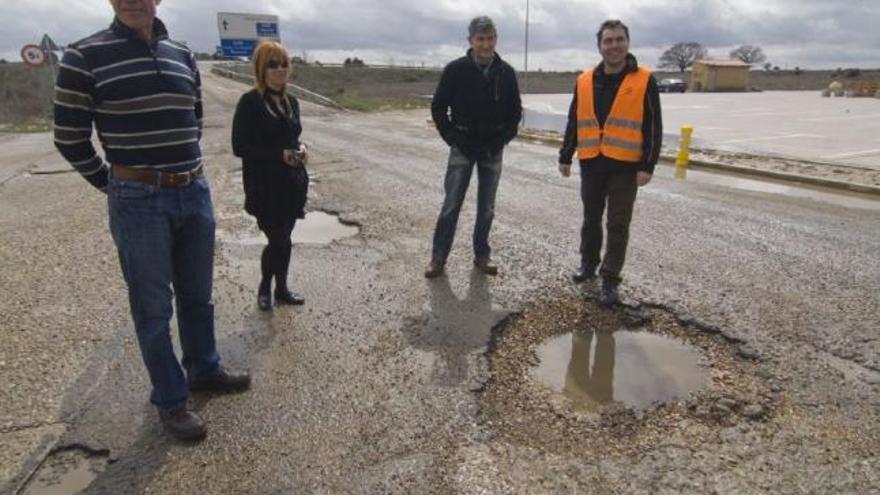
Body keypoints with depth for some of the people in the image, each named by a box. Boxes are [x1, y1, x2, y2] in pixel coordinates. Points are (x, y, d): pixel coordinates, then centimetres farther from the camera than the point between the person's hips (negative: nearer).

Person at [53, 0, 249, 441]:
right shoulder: (85, 56, -7)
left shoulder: (183, 56, 7)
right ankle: (170, 400, 23)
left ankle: (204, 371, 37)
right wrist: (112, 185, 4)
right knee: (153, 307, 7)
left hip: (195, 194, 5)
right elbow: (69, 137, -2)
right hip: (138, 202, -5)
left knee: (197, 297, 18)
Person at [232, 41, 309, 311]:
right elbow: (239, 147, -13)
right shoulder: (249, 102, -11)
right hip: (265, 187, -6)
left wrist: (301, 148, -4)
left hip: (292, 183, 6)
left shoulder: (291, 102, 9)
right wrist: (280, 154, -21)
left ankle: (281, 289, 29)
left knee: (283, 239, 13)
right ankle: (264, 288, 22)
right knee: (279, 241, -3)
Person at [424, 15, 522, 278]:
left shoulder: (506, 72, 0)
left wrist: (504, 138, -3)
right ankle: (438, 257, 8)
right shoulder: (455, 69, -7)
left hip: (493, 150, 2)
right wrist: (453, 138, -8)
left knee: (486, 207, 9)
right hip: (463, 148, -2)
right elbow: (438, 108, -1)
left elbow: (515, 111, 9)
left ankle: (482, 255, 22)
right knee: (451, 204, -2)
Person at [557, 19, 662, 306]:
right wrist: (565, 157, 11)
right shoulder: (585, 81, 5)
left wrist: (647, 166, -11)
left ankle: (610, 280, 10)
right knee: (591, 219, 16)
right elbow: (574, 123, 12)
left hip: (626, 166, -3)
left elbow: (653, 128, -5)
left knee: (618, 225, 2)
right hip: (591, 164, 4)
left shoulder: (644, 81, -5)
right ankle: (588, 263, 35)